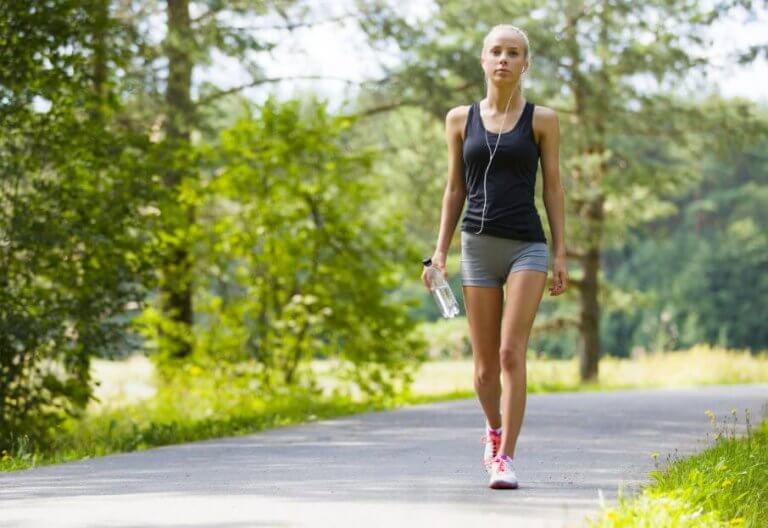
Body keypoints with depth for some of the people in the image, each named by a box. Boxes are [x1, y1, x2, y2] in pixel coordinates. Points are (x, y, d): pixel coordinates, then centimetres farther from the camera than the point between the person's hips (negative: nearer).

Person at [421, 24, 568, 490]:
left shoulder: (543, 120, 3)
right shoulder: (461, 119, 9)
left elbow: (554, 188, 4)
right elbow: (455, 190, 13)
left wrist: (561, 253, -2)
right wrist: (441, 251, 7)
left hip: (527, 246, -2)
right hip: (478, 245, 2)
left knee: (512, 353, -16)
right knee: (485, 364, 7)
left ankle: (505, 458, -15)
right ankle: (495, 430, 35)